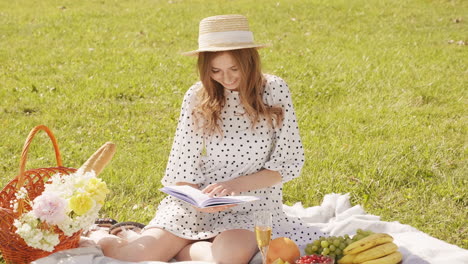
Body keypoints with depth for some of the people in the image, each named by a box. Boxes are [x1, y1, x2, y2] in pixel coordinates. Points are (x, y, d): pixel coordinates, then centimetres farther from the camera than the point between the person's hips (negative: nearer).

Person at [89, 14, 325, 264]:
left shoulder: (274, 90, -5)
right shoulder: (197, 97, -2)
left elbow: (290, 162, -4)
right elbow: (183, 170, -1)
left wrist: (237, 184, -18)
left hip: (253, 207, -1)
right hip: (198, 203, 1)